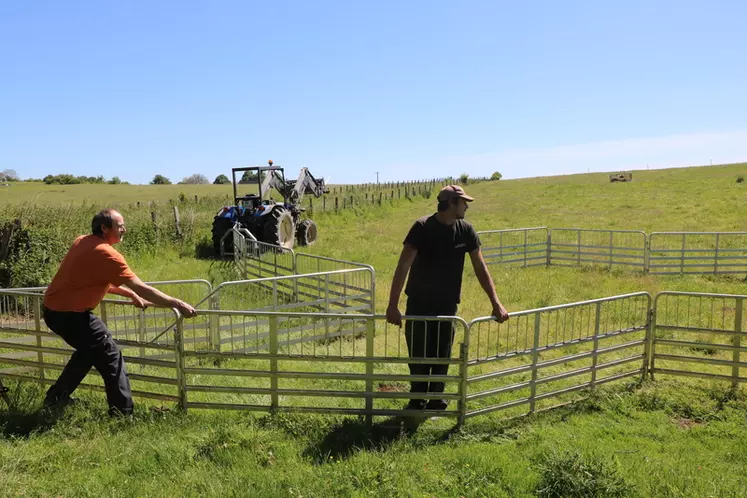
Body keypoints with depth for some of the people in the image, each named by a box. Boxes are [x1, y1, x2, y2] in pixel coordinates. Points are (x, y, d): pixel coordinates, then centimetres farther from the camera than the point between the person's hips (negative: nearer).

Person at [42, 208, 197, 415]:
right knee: (111, 356, -1)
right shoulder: (106, 253, -20)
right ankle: (123, 412, 2)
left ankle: (56, 397, 36)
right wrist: (177, 303, -19)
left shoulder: (83, 241, 8)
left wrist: (131, 294, 16)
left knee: (90, 350, 28)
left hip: (53, 309, 10)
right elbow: (141, 288, -22)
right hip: (70, 314, -10)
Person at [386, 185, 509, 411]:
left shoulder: (466, 230, -4)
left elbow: (480, 268, 1)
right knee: (418, 356, 6)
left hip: (448, 305, 3)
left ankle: (436, 400, 26)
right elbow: (403, 266, -22)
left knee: (442, 357, 8)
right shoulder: (423, 227, -17)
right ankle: (417, 399, 26)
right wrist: (393, 305, -30)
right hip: (419, 304, -3)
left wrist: (496, 303, -5)